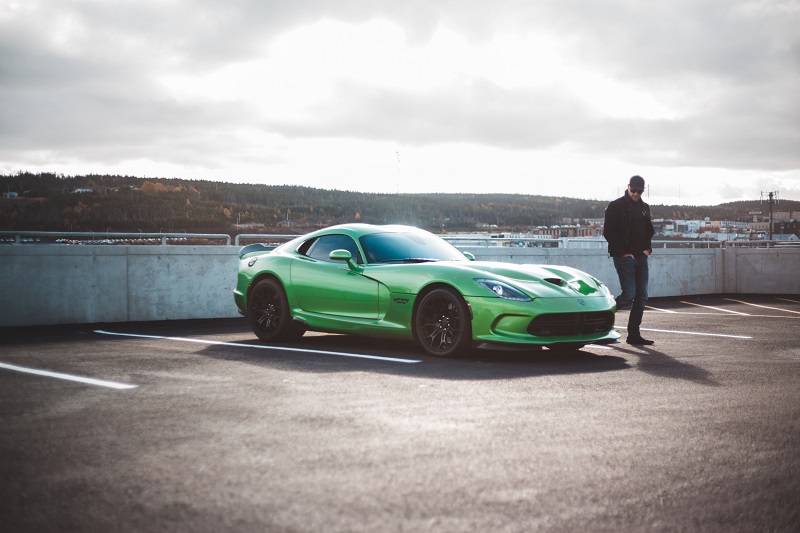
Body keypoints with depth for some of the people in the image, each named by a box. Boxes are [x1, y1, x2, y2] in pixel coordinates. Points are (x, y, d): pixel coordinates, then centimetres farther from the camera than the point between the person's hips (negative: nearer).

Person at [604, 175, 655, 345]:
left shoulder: (644, 207, 15)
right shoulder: (616, 206, -5)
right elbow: (608, 232, -9)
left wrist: (647, 248, 7)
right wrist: (623, 252, -13)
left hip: (641, 257, 7)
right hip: (624, 258, -7)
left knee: (641, 297, 3)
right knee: (629, 294, -14)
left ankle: (634, 334, 8)